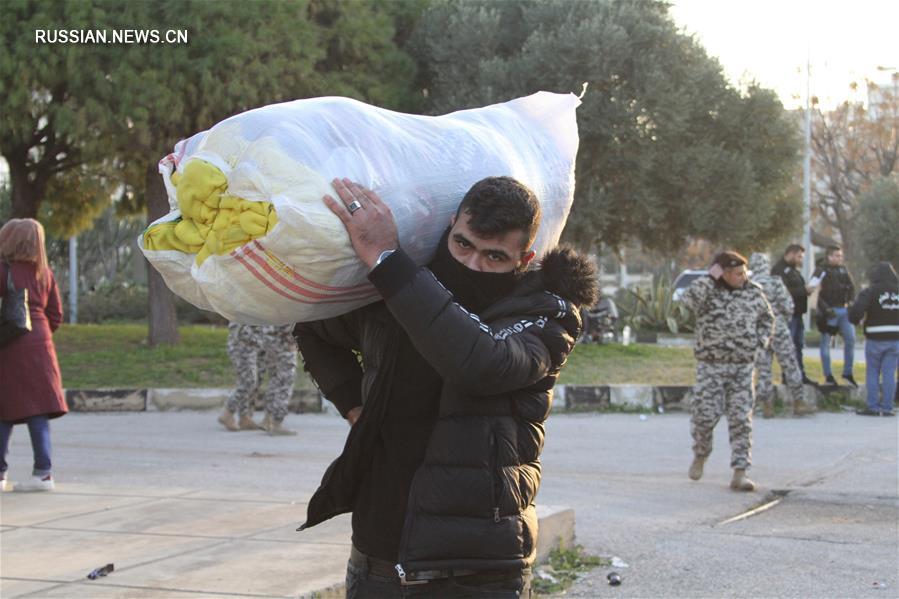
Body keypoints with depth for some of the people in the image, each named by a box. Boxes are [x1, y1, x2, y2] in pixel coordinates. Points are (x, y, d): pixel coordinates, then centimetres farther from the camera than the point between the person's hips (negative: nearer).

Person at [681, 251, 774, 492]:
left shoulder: (753, 293, 5)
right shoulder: (708, 291, -6)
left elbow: (767, 318, 20)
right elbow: (689, 300, -29)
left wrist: (761, 341, 4)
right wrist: (710, 279, -25)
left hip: (743, 366, 2)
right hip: (710, 365, -2)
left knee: (741, 420, -2)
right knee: (705, 416, -1)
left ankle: (740, 473, -1)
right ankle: (700, 456, 29)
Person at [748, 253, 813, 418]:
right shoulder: (775, 282, -10)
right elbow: (788, 306, -10)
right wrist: (786, 316, 10)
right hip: (778, 330, -3)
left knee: (763, 369, 7)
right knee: (790, 366, 6)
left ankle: (766, 406, 7)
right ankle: (799, 402, 9)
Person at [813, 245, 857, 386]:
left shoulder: (843, 270, 12)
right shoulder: (821, 271, -6)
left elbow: (851, 287, 18)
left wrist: (849, 301, 1)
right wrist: (825, 309, -18)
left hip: (843, 310, 6)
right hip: (828, 312, -6)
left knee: (851, 339, 1)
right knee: (826, 343, 2)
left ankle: (847, 373, 11)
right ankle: (828, 376, 8)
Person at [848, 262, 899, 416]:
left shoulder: (870, 292, -9)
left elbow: (857, 311, -19)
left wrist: (855, 320, 1)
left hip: (875, 339, -3)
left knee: (872, 373, 8)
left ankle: (873, 406, 6)